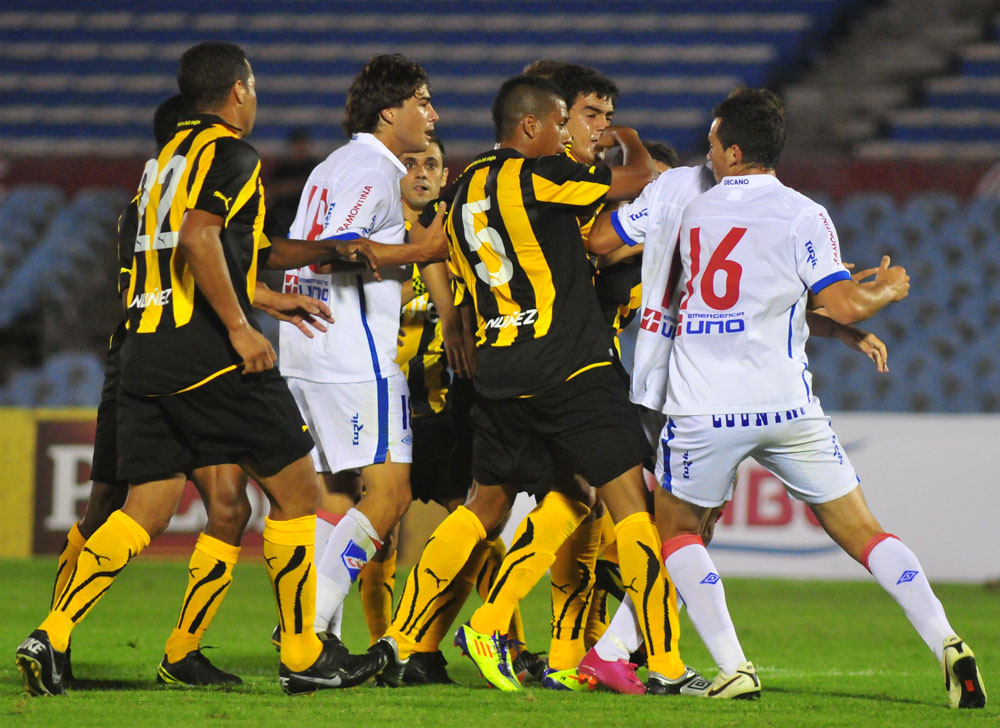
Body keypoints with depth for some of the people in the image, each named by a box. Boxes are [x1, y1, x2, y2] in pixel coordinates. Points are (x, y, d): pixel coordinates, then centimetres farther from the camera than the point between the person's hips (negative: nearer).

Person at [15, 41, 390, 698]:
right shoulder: (230, 153, -6)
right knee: (297, 491, 3)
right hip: (206, 350, -8)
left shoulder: (169, 156, 23)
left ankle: (52, 635, -8)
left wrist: (328, 249, 29)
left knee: (146, 510, 7)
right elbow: (198, 237, -22)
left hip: (145, 349, 8)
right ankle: (303, 657, 5)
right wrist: (239, 327, -20)